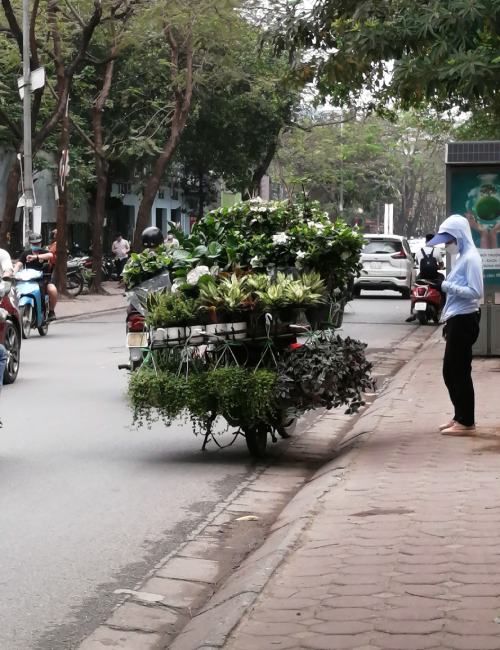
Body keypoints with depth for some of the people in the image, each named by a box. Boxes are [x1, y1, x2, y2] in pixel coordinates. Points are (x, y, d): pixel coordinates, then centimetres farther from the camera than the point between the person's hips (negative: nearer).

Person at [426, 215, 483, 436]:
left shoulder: (471, 258, -13)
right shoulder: (462, 257, 15)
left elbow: (476, 292, -21)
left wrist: (448, 286, -21)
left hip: (464, 321, -10)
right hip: (457, 320, 10)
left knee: (459, 372, -5)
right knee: (451, 371, 14)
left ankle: (466, 422, 1)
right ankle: (459, 417, 22)